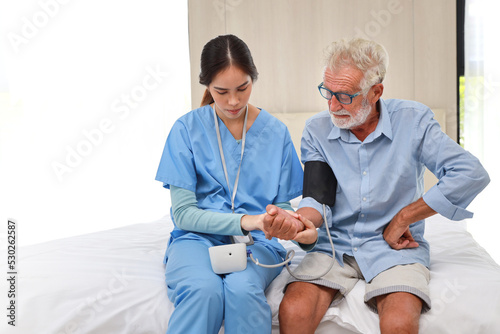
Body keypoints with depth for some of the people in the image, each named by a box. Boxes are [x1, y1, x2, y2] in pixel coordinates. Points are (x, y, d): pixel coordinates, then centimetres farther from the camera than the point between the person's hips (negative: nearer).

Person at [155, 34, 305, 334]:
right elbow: (183, 213, -5)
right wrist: (243, 220, -19)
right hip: (198, 235, -1)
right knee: (204, 289, -35)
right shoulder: (187, 128, 0)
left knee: (242, 288, -33)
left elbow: (282, 204, 8)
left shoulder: (276, 132, 6)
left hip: (257, 241, 1)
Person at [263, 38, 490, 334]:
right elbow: (318, 199, -2)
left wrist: (401, 219, -9)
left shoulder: (413, 120, -4)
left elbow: (472, 174, -10)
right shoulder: (317, 130, 2)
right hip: (334, 245, 2)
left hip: (395, 247, -1)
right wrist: (295, 221, -27)